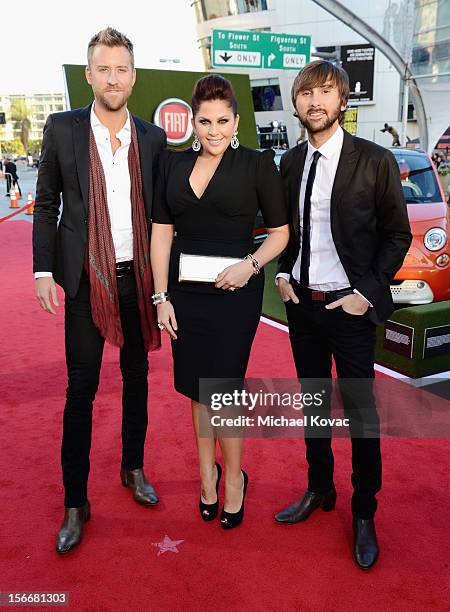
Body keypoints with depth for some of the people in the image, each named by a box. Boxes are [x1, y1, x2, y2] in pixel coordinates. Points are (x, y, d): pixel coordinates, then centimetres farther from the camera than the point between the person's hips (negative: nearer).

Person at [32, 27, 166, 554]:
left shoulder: (152, 138, 3)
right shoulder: (62, 129, -2)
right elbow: (46, 205, 2)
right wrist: (44, 272, -5)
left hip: (138, 278, 3)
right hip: (87, 281, -2)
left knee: (137, 378, 14)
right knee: (81, 390, 2)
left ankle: (133, 469, 36)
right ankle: (75, 503, 17)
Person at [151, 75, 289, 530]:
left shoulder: (257, 164, -3)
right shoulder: (174, 164, 7)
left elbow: (280, 232, 1)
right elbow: (161, 233, 5)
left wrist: (252, 264, -16)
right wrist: (161, 297, 0)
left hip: (234, 292, -3)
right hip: (184, 292, 4)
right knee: (197, 389, 13)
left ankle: (234, 476, 26)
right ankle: (207, 471, 34)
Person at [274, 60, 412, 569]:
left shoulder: (374, 161, -8)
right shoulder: (291, 162, 6)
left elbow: (397, 235, -5)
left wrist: (366, 293, -12)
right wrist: (283, 274, 2)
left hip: (349, 307, -4)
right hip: (300, 302, 5)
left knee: (360, 411, 5)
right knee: (313, 402, 16)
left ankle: (364, 512, 24)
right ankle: (319, 490, 35)